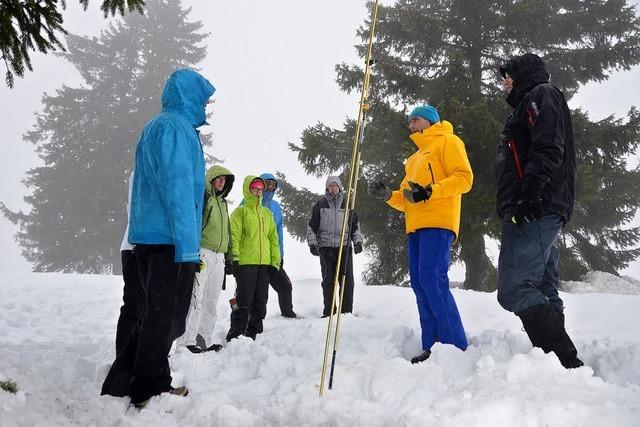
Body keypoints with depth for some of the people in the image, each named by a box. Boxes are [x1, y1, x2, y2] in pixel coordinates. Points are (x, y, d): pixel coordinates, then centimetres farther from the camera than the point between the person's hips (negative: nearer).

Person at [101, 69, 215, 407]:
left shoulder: (154, 127, 21)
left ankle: (123, 381, 20)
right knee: (165, 315, 0)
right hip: (170, 239, -10)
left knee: (156, 312, 16)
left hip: (149, 237, 10)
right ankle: (151, 389, 9)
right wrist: (187, 245, -20)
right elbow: (177, 188, -19)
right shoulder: (176, 127, -10)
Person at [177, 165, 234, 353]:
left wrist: (228, 254, 25)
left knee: (211, 301, 9)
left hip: (219, 256, 9)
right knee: (196, 297, -15)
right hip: (202, 252, -8)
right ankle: (187, 340, -17)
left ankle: (204, 339, 15)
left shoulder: (222, 202, 24)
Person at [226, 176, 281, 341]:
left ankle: (252, 332, 19)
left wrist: (275, 260, 10)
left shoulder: (267, 213, 19)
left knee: (260, 302, 10)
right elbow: (234, 236, -7)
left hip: (264, 263, 6)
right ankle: (235, 334, -3)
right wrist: (235, 258, -15)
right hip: (245, 263, -6)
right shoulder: (240, 211, 1)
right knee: (244, 300, -8)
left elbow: (273, 238, 18)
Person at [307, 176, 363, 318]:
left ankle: (347, 311, 2)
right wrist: (312, 243, 2)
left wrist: (358, 241, 6)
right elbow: (312, 225, 10)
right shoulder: (320, 204, 8)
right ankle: (329, 311, 4)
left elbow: (355, 224, 17)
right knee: (328, 280, -1)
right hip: (326, 247, -1)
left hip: (344, 246, 1)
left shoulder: (346, 203, 12)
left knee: (347, 279, -4)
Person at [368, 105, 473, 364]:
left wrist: (430, 191, -18)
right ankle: (432, 346, 3)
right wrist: (388, 195, 7)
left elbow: (464, 178, -8)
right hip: (415, 226, 9)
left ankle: (455, 346, -17)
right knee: (420, 284, 2)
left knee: (431, 278, -20)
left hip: (438, 222, -9)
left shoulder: (447, 142, 7)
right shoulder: (414, 158, 31)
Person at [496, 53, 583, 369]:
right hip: (539, 214, 11)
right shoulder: (527, 105, 31)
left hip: (533, 212, -11)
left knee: (514, 289, -19)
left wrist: (528, 195, -26)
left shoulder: (541, 95, 1)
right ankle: (562, 362, 7)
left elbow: (547, 150, -16)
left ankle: (567, 364, -21)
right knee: (542, 292, 7)